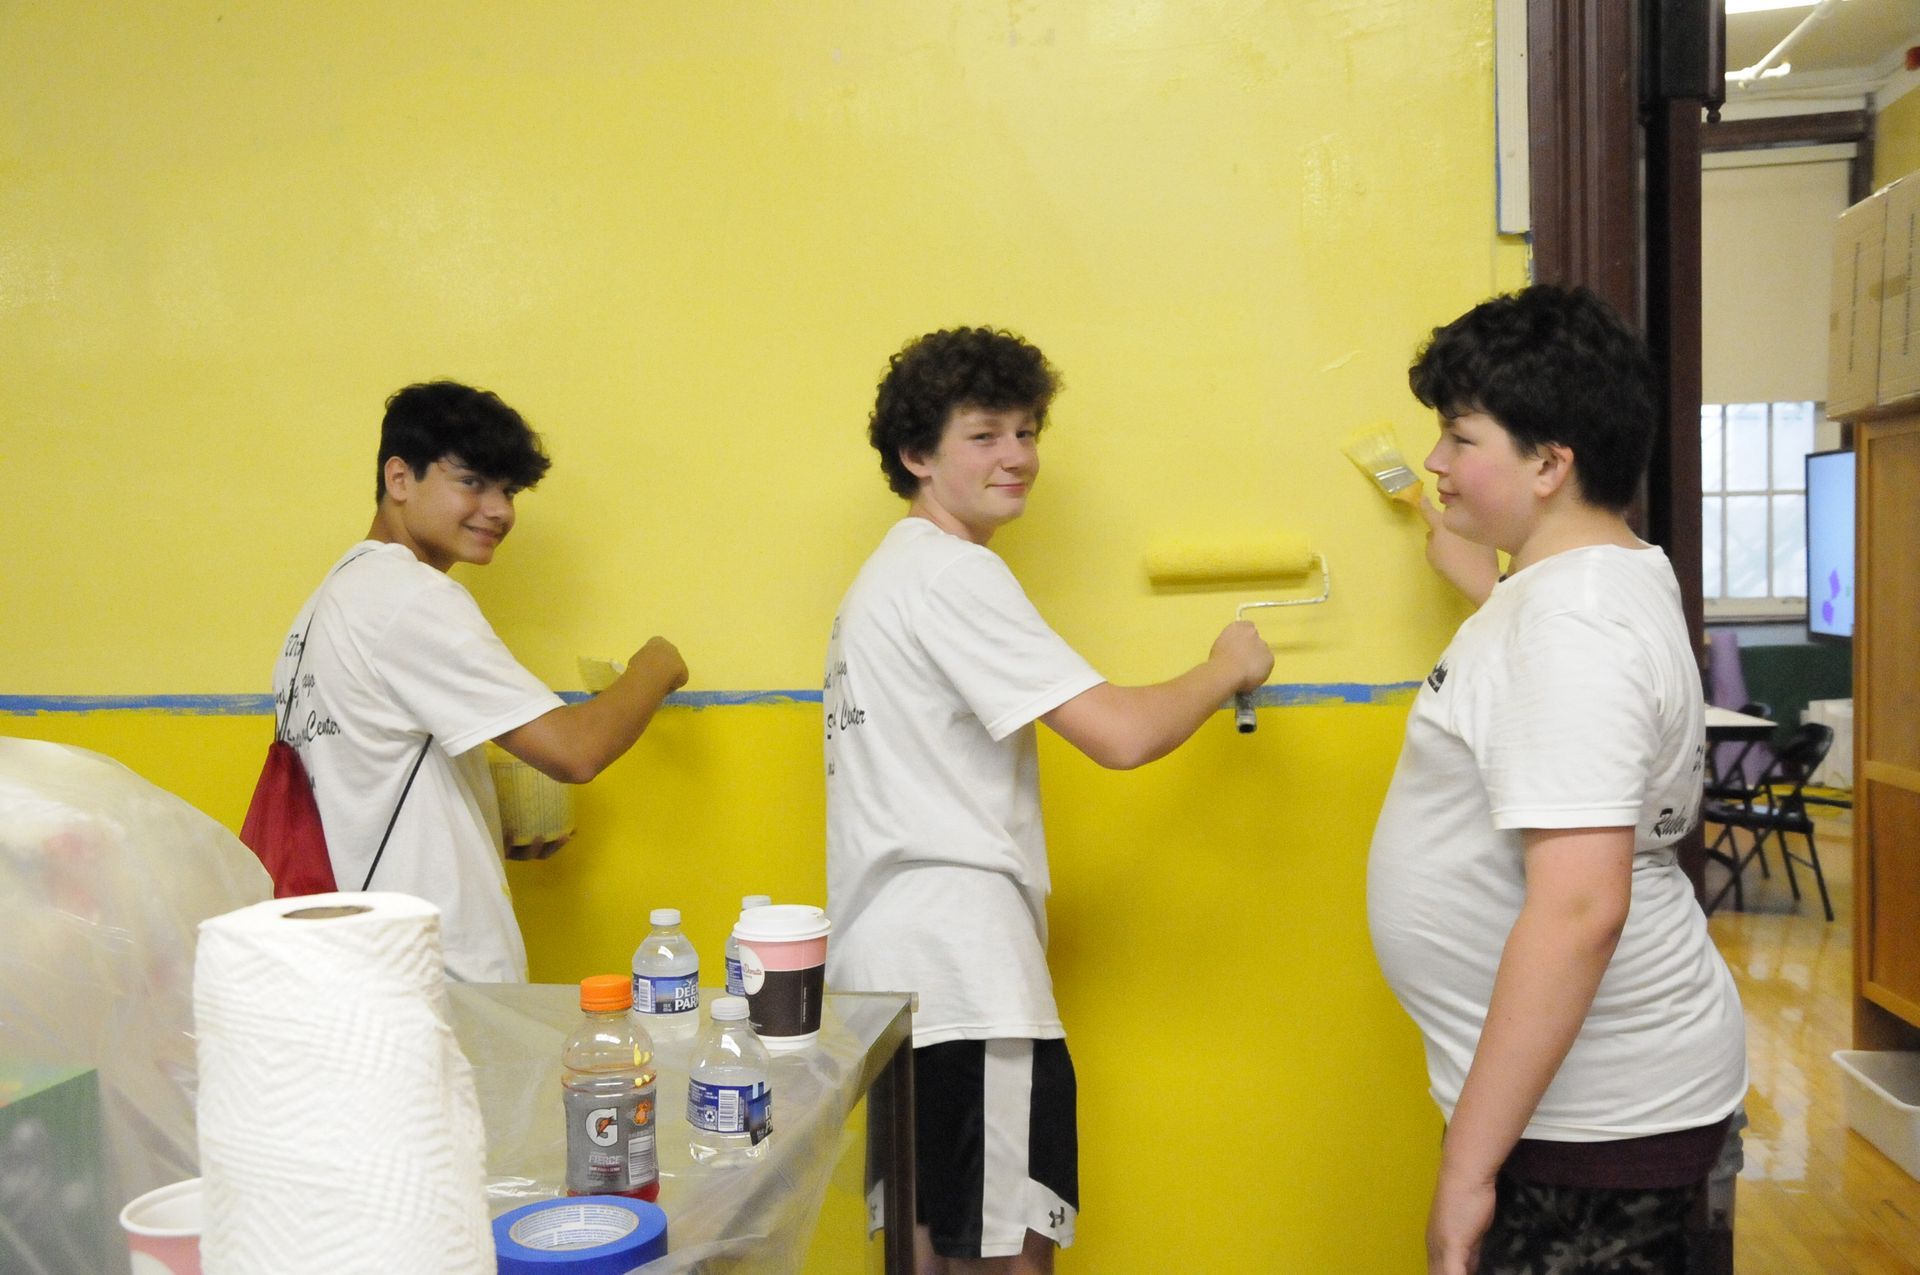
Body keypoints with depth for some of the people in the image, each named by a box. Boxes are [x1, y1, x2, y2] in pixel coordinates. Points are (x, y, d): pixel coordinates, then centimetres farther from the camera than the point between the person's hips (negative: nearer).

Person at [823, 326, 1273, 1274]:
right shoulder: (952, 573, -13)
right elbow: (1122, 736, -19)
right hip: (960, 974, -11)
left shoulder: (890, 572, 20)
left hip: (890, 965, 11)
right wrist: (1228, 668, -2)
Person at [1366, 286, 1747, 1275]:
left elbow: (1579, 908, -31)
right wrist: (1464, 560, 34)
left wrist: (1467, 1165, -28)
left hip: (1593, 1114, -10)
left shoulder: (1571, 628, -24)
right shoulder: (1605, 579, 8)